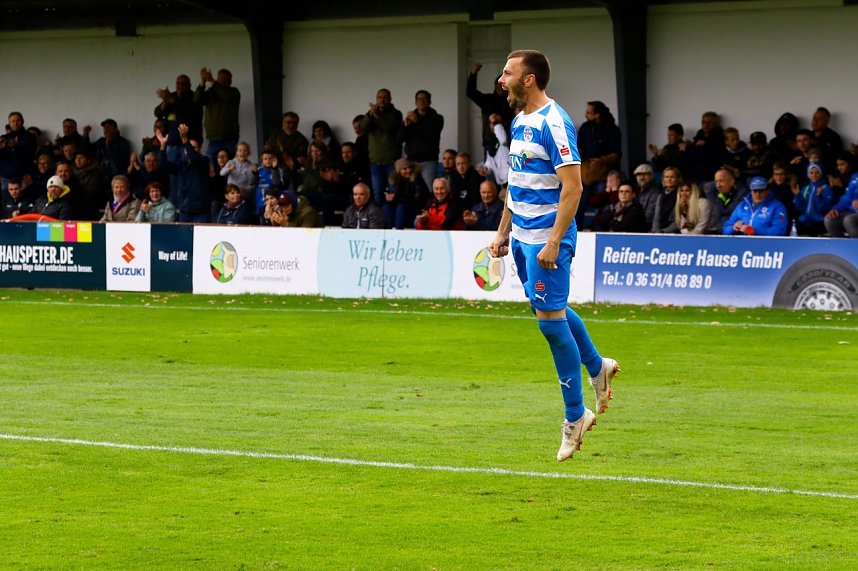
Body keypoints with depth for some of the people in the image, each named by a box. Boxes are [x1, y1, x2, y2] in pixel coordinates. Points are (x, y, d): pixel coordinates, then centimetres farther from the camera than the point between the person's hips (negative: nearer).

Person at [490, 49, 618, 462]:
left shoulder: (553, 123, -16)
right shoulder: (520, 121, 12)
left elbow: (572, 187, -20)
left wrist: (553, 242, -24)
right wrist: (503, 232, 20)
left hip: (546, 238, -9)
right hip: (522, 235, 9)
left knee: (550, 319, -6)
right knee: (550, 311, 17)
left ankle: (575, 416, 3)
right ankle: (597, 367, 37)